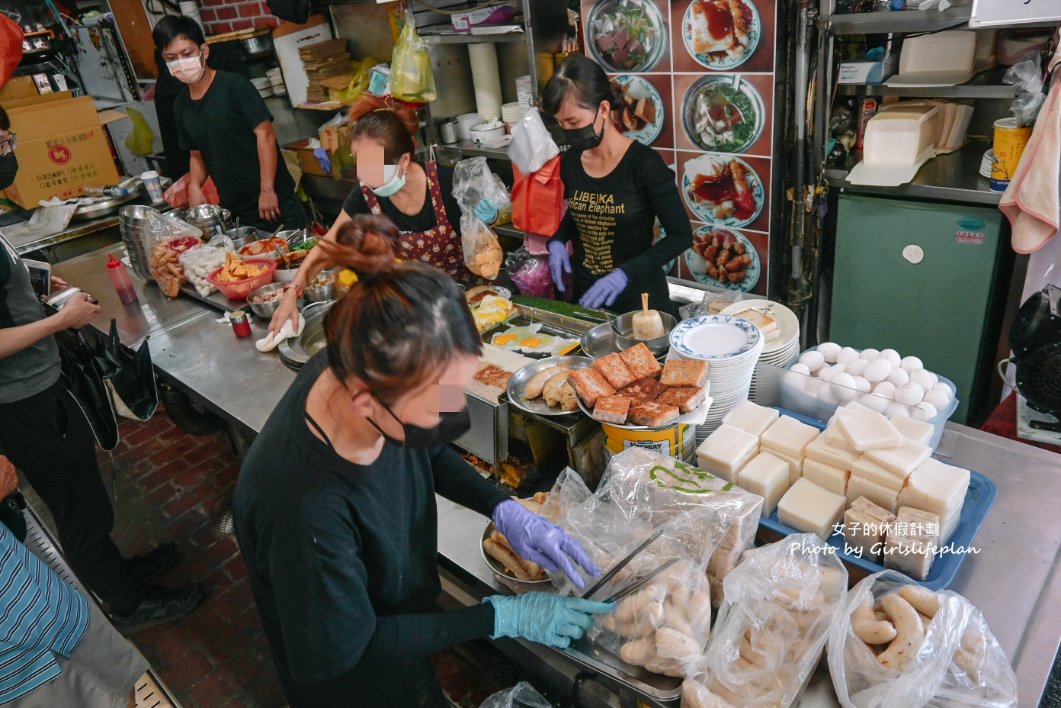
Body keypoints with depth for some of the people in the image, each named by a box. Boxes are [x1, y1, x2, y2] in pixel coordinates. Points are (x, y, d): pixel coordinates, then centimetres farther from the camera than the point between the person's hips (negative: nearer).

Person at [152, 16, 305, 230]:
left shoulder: (234, 86, -10)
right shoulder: (181, 105, 9)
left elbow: (265, 134, -14)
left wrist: (267, 190, -18)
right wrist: (195, 185, -1)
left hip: (271, 199, -6)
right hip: (233, 208, 6)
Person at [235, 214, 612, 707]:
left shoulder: (365, 372, -25)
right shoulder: (305, 510, -43)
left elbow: (431, 457, -2)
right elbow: (345, 651, -24)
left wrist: (505, 510, -15)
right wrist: (501, 617, -22)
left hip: (406, 607, 5)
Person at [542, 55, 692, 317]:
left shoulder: (644, 163, -18)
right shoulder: (569, 163, -3)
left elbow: (681, 235, -15)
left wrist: (625, 273, -25)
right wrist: (557, 241, -4)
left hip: (640, 298, -5)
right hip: (586, 295, 5)